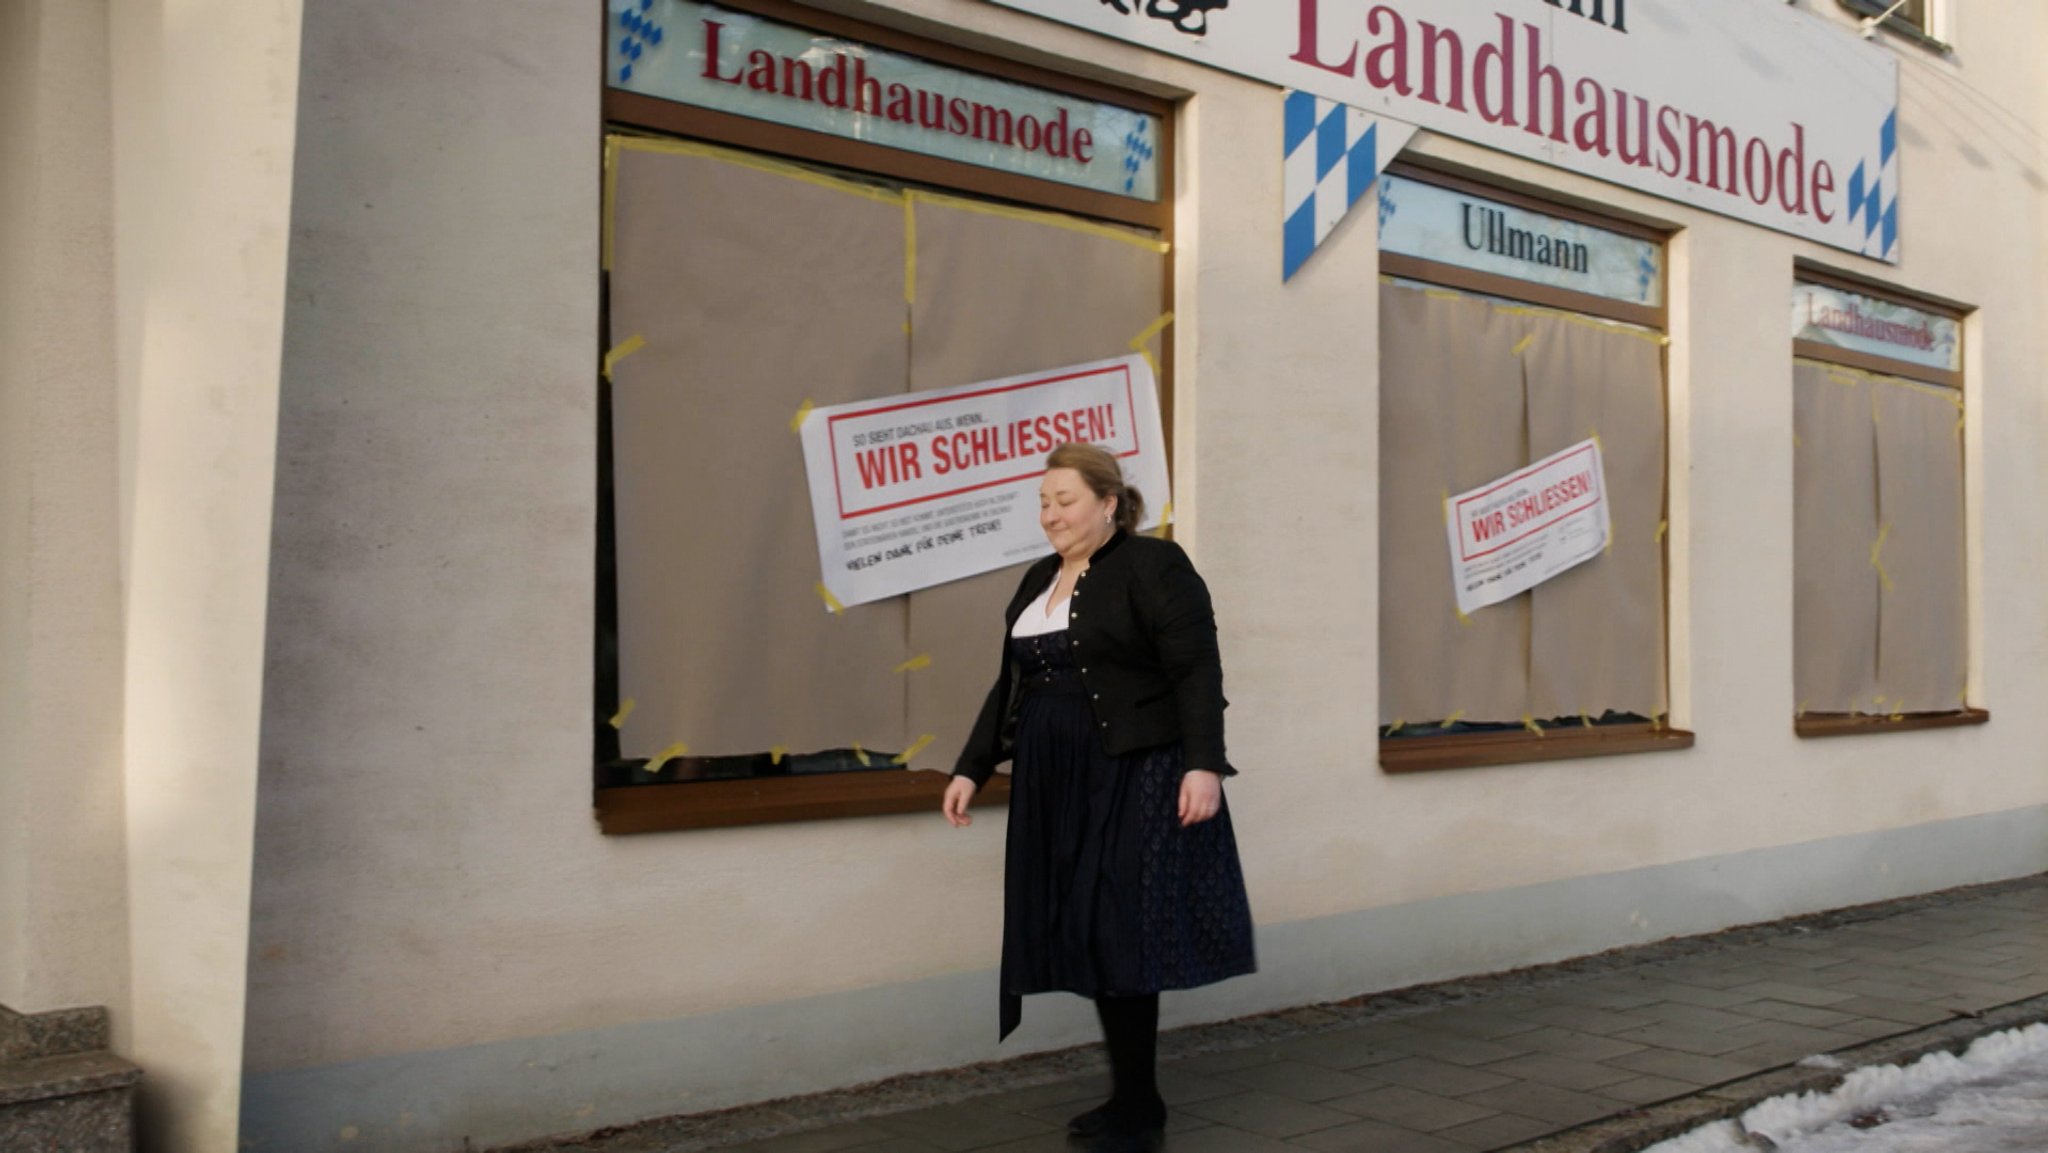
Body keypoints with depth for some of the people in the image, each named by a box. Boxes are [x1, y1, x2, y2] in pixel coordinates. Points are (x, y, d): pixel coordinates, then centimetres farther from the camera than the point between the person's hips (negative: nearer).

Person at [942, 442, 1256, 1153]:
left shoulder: (1154, 567, -8)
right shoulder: (1039, 581, 15)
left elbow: (1197, 673, -14)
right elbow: (1010, 685, 18)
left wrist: (1203, 764, -23)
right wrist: (972, 768, 14)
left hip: (1132, 779, -7)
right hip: (1060, 787, 8)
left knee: (1121, 933, -7)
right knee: (1089, 936, 8)